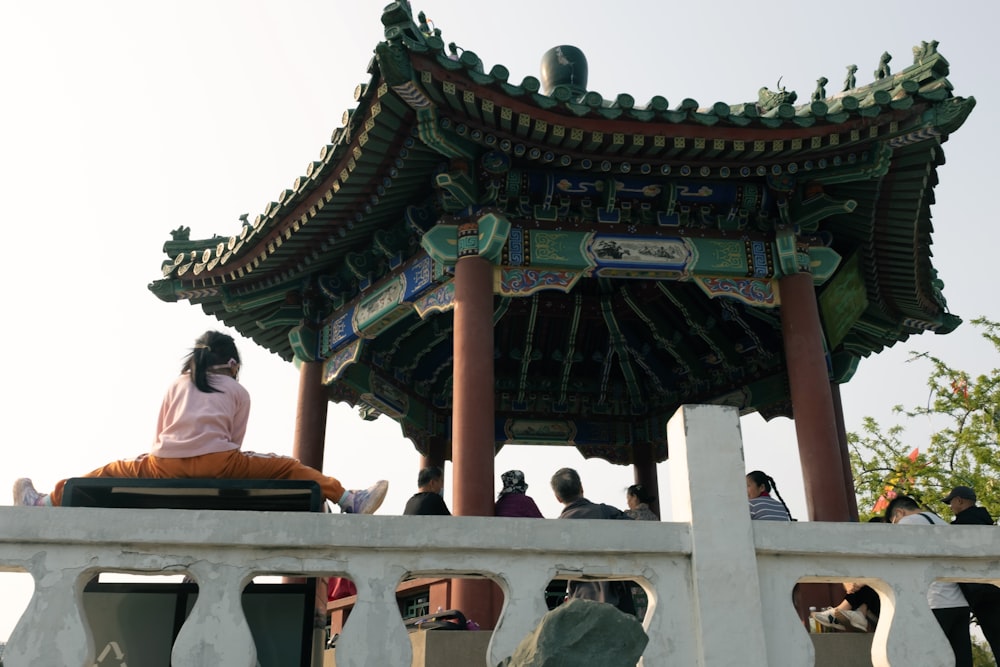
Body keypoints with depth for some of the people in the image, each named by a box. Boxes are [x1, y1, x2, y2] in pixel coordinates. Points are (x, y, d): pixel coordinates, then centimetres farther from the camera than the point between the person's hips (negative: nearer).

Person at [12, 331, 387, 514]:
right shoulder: (238, 391, 17)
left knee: (111, 473, 26)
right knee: (287, 468, 4)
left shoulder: (177, 384, 23)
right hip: (217, 464, -3)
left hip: (166, 465, 3)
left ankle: (44, 501, 29)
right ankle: (348, 501, -7)